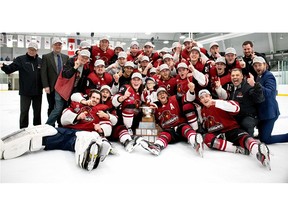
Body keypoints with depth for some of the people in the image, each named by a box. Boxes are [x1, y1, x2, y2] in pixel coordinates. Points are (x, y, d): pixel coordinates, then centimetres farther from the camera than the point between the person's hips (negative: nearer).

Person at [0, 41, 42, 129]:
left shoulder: (40, 61, 5)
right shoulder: (21, 59, -2)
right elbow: (10, 69, -11)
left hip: (37, 91, 3)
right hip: (25, 91, -3)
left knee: (37, 111, 13)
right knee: (24, 111, 4)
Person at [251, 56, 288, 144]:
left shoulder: (269, 76, -14)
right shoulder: (258, 77, 14)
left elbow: (269, 92, -32)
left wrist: (255, 85, -44)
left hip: (269, 112, -9)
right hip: (262, 112, 9)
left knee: (265, 139, -6)